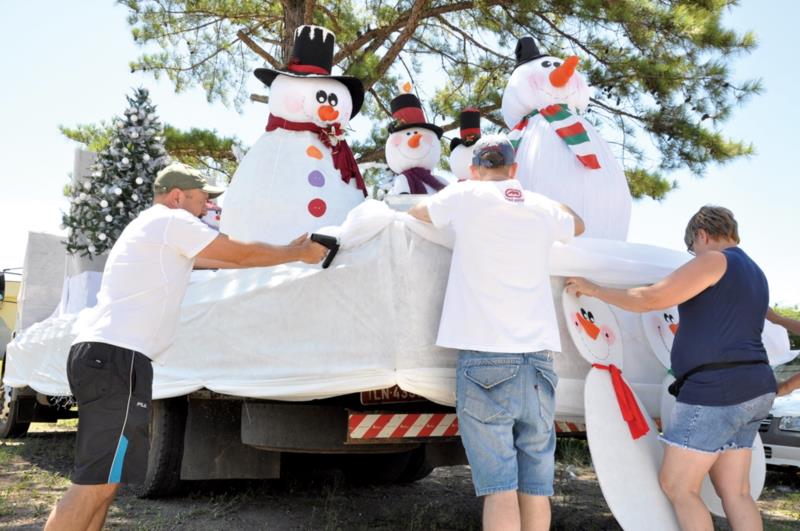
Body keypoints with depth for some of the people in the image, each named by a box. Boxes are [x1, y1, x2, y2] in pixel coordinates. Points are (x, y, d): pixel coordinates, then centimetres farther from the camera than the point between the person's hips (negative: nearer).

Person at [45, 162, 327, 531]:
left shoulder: (156, 230, 27)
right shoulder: (171, 221, -2)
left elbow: (228, 258, 29)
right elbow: (241, 254, 1)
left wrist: (287, 252, 32)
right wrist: (298, 254, 14)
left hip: (99, 355, 11)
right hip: (117, 358, -11)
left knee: (101, 480, 13)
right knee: (96, 484, -12)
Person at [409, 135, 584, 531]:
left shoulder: (465, 197, 3)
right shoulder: (542, 207, 13)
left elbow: (416, 212, 23)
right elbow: (577, 225, 37)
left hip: (484, 357, -3)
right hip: (538, 360, 4)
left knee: (499, 485, -5)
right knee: (535, 485, 7)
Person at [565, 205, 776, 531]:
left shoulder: (714, 261, -8)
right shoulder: (753, 274, 21)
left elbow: (649, 299, -13)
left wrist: (593, 290, -3)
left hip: (717, 390, -10)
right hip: (753, 392, 10)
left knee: (676, 485, -2)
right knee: (735, 494, 10)